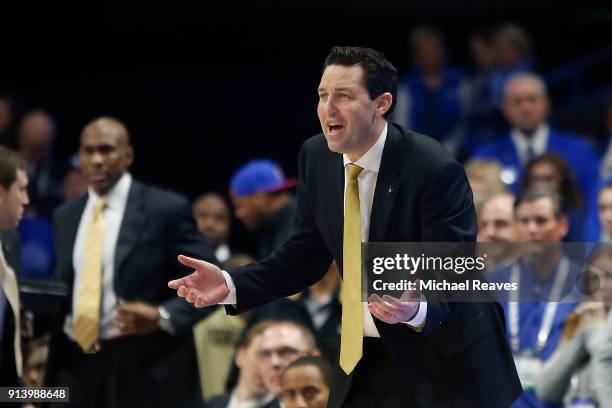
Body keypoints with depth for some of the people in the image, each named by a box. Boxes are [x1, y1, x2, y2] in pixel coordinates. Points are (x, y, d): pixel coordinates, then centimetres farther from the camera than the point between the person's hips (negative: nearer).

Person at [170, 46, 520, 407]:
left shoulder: (436, 170, -21)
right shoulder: (317, 157, -3)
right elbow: (305, 257, 5)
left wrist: (417, 310, -42)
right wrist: (230, 285, -10)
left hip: (441, 363, -5)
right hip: (363, 358, 5)